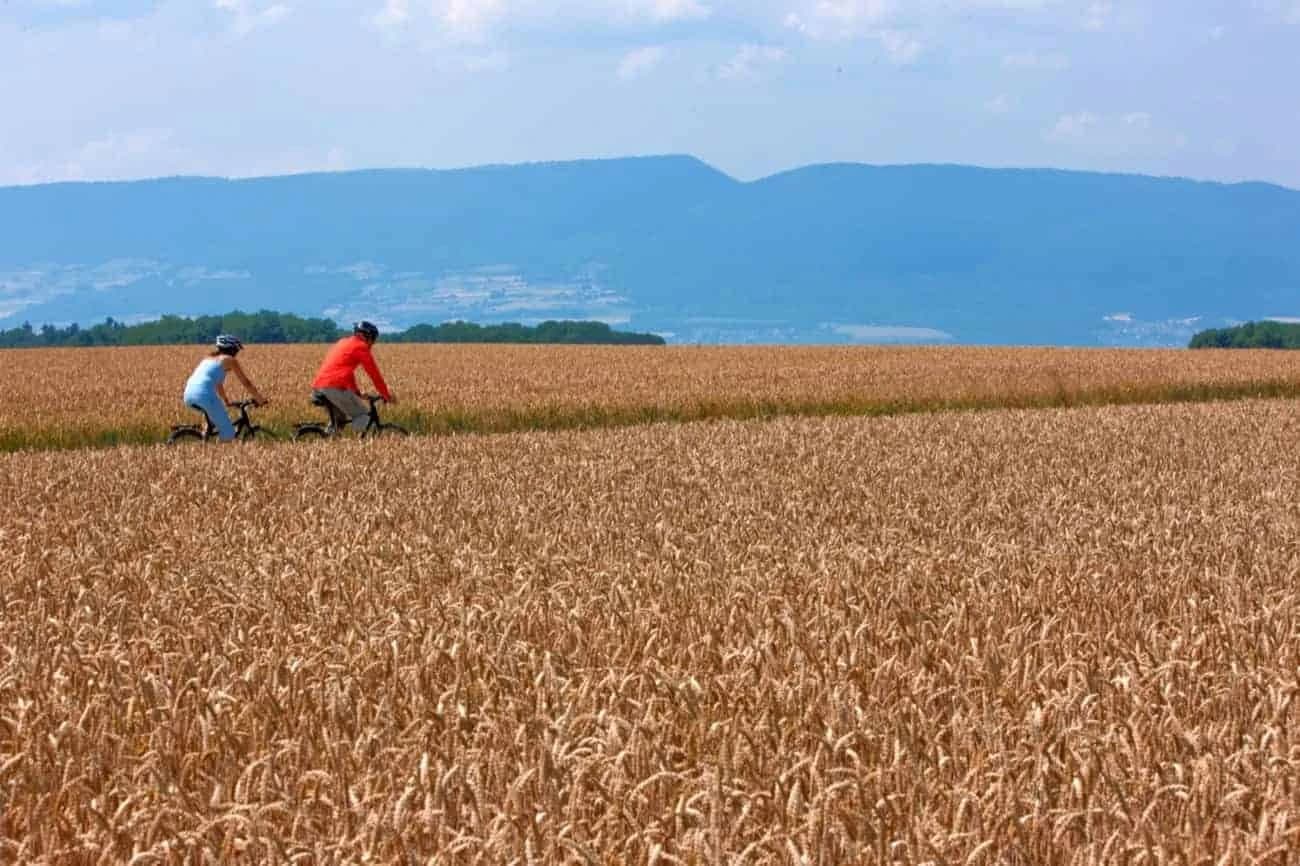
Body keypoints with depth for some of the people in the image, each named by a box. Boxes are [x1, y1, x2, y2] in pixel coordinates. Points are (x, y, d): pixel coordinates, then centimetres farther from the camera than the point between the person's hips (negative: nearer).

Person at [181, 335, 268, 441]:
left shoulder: (209, 358, 31)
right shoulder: (230, 360, 13)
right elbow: (246, 382, 16)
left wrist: (226, 401, 56)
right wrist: (261, 400, 26)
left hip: (189, 395, 7)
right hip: (205, 394, -7)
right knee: (228, 434, 0)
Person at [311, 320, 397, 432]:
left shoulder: (342, 343, 28)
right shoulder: (360, 346, 3)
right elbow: (374, 373, 5)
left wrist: (356, 391, 48)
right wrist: (387, 395, 13)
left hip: (317, 388, 9)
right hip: (335, 387, -9)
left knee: (338, 419, 25)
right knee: (363, 415, 1)